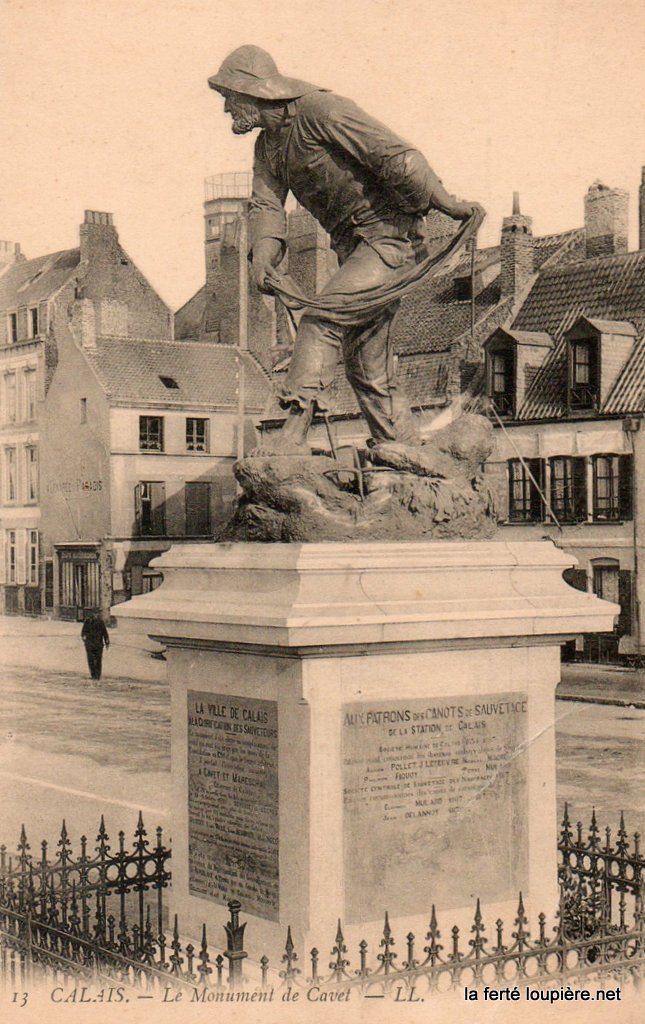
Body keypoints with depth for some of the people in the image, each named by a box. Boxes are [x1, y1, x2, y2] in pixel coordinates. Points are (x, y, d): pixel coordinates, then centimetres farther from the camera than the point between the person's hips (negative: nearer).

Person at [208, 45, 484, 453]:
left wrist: (449, 206, -19)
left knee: (321, 318, -23)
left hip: (389, 236, -10)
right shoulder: (267, 145, 13)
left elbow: (398, 156, -19)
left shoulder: (320, 110, -16)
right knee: (369, 369, 10)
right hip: (353, 247, 10)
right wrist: (263, 255, -16)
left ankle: (295, 432, -26)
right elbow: (266, 205, 4)